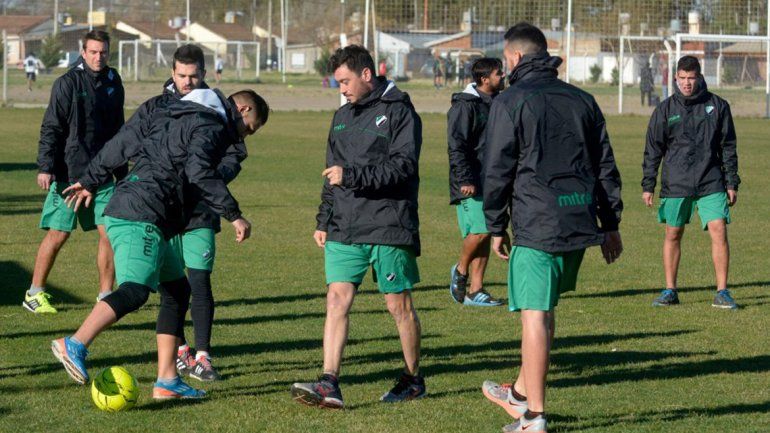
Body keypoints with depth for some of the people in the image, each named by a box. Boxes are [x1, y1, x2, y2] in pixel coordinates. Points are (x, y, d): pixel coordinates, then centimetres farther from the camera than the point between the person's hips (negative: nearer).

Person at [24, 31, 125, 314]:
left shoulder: (113, 84, 10)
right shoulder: (68, 83, -7)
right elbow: (51, 128, -9)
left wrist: (122, 172, 21)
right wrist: (45, 167, -17)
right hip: (68, 174, -5)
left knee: (111, 232, -1)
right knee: (58, 235, 0)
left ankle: (106, 295, 9)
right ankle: (35, 293, 13)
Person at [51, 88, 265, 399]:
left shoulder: (172, 116, 25)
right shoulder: (212, 126, -4)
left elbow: (123, 142, 25)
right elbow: (199, 172, -20)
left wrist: (90, 180, 31)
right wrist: (233, 214, -17)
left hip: (122, 210, 10)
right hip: (142, 219, -10)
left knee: (177, 289, 16)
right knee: (135, 291, -24)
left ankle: (167, 380, 13)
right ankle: (75, 345, -39)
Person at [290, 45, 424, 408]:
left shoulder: (399, 112, -5)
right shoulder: (342, 117, 18)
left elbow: (403, 166, -16)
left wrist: (351, 176, -21)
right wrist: (323, 221, 19)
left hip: (388, 228, -6)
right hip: (344, 229, 6)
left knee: (399, 304, 4)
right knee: (337, 299, -7)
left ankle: (413, 379, 20)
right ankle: (329, 384, -13)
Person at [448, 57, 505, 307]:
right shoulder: (465, 106, -10)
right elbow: (456, 146, -16)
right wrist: (465, 180, -22)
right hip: (471, 182, -8)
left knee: (484, 234, 6)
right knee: (480, 230, -17)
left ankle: (475, 291, 9)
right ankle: (460, 270, 7)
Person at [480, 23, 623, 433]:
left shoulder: (510, 102, -4)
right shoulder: (581, 100, 14)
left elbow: (497, 170, -5)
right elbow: (606, 165, 15)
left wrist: (496, 227, 4)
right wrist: (611, 224, 20)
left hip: (536, 225, -6)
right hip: (580, 222, 6)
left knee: (534, 314, -3)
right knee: (544, 309, 19)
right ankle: (522, 394, 32)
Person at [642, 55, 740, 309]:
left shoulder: (718, 106, 4)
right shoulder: (665, 110, 4)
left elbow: (728, 147, 8)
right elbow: (653, 150, 7)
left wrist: (732, 183, 4)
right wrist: (648, 185, 2)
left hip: (711, 183, -1)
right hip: (675, 184, 1)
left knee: (719, 231, -10)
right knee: (673, 235, 6)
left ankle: (722, 292, -4)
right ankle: (670, 291, 17)